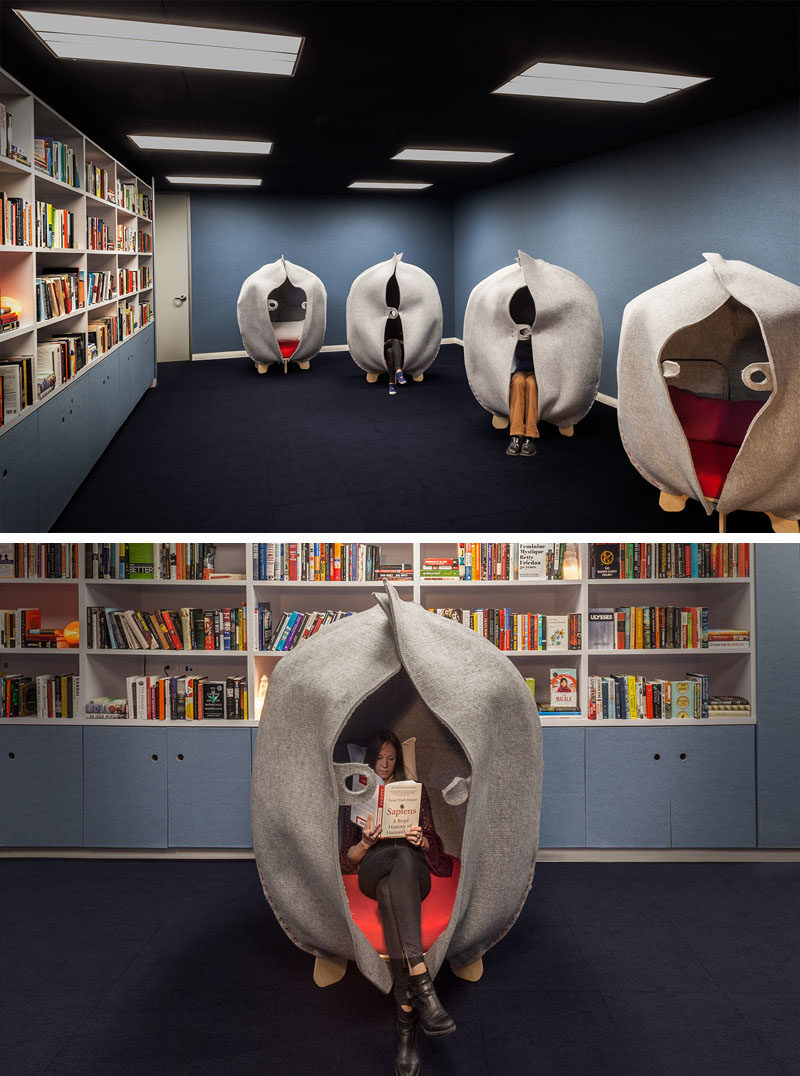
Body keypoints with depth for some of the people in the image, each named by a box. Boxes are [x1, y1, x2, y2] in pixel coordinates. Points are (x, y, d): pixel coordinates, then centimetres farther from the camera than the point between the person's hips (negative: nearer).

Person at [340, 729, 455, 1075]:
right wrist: (366, 842, -8)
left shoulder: (415, 792, 25)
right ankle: (422, 988, -54)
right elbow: (347, 859, 16)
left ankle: (406, 1014, -52)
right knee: (401, 856, -40)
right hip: (371, 873, 0)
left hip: (414, 872, 1)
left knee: (390, 890, -41)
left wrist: (421, 840, -8)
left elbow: (434, 846, 17)